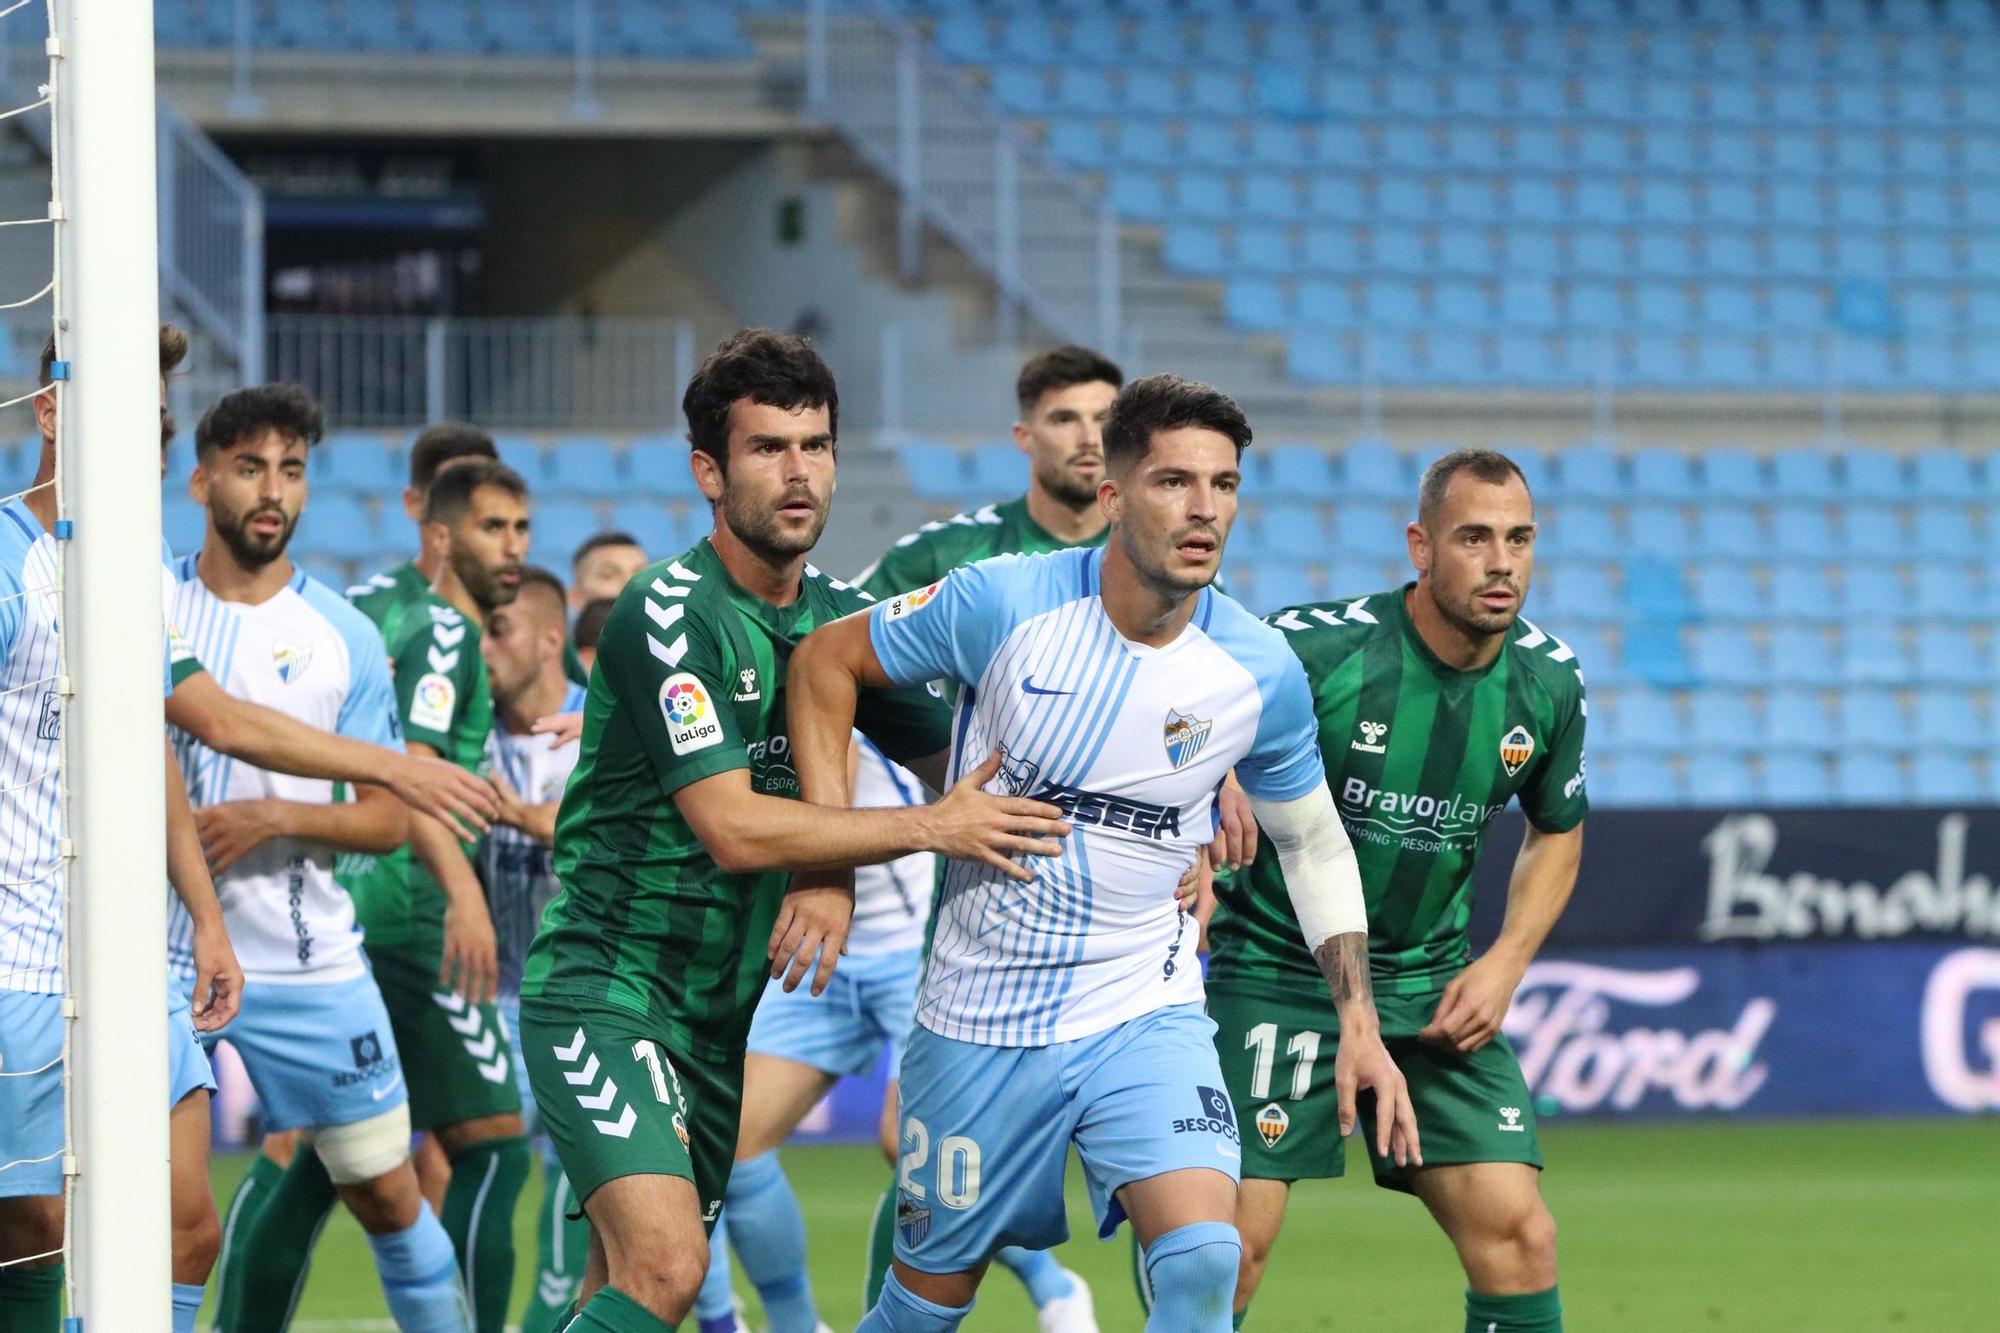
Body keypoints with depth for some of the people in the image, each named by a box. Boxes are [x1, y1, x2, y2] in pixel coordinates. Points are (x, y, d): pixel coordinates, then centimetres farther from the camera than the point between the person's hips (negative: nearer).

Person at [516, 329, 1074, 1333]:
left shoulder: (840, 619, 8)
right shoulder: (667, 617, -16)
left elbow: (957, 763, 18)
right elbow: (734, 828, -21)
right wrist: (930, 828, -16)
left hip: (722, 1013, 8)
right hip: (603, 988, -8)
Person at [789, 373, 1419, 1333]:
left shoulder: (1260, 671, -8)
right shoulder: (1001, 604, -14)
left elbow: (1313, 843, 9)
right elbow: (829, 660, 2)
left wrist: (1359, 1025, 1)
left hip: (1145, 1017, 0)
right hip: (977, 1024, 0)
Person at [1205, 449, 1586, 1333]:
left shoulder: (1548, 682, -3)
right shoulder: (1312, 648, -18)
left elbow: (1557, 831, 15)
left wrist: (1504, 964, 2)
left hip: (1432, 987, 4)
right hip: (1277, 971, -4)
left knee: (1517, 1233, -7)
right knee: (1233, 1242, -12)